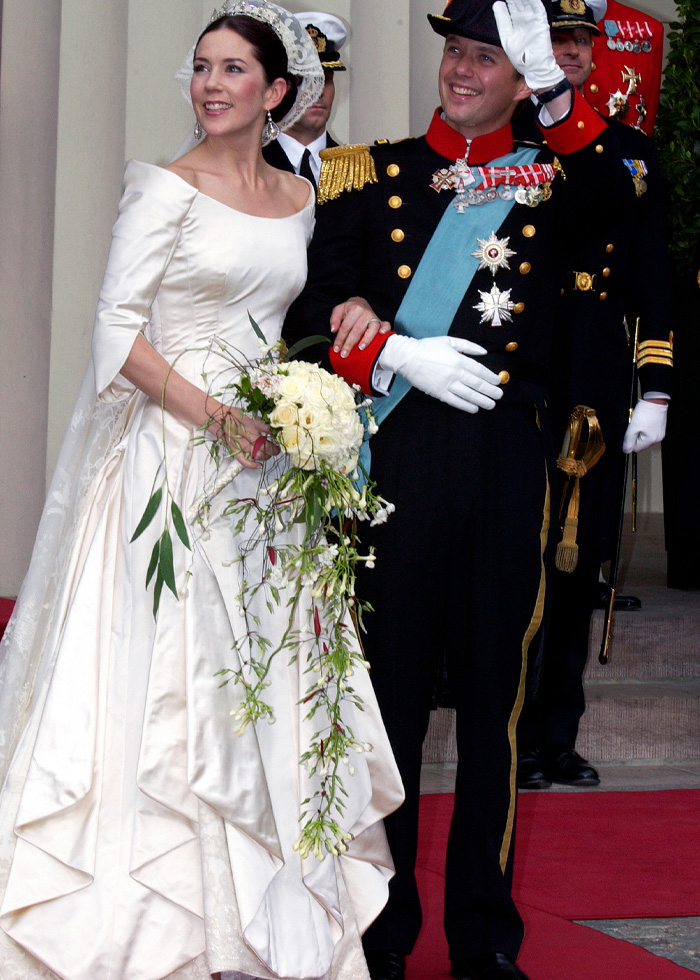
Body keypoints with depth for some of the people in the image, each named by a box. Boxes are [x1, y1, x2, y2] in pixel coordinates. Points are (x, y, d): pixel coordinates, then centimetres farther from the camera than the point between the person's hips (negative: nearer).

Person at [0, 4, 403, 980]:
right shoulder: (166, 188, -5)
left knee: (263, 670, 6)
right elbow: (119, 327, -11)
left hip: (263, 460, 6)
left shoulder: (297, 199, 11)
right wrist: (214, 416, -19)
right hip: (170, 453, -6)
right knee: (164, 670, -4)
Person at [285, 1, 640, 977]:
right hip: (398, 451, -1)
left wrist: (554, 87, -19)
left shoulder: (551, 175, 11)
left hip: (508, 457, 1)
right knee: (390, 683, 4)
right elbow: (321, 292, 1)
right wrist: (401, 357, -13)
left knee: (496, 685, 7)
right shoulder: (374, 172, 10)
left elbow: (621, 191, -12)